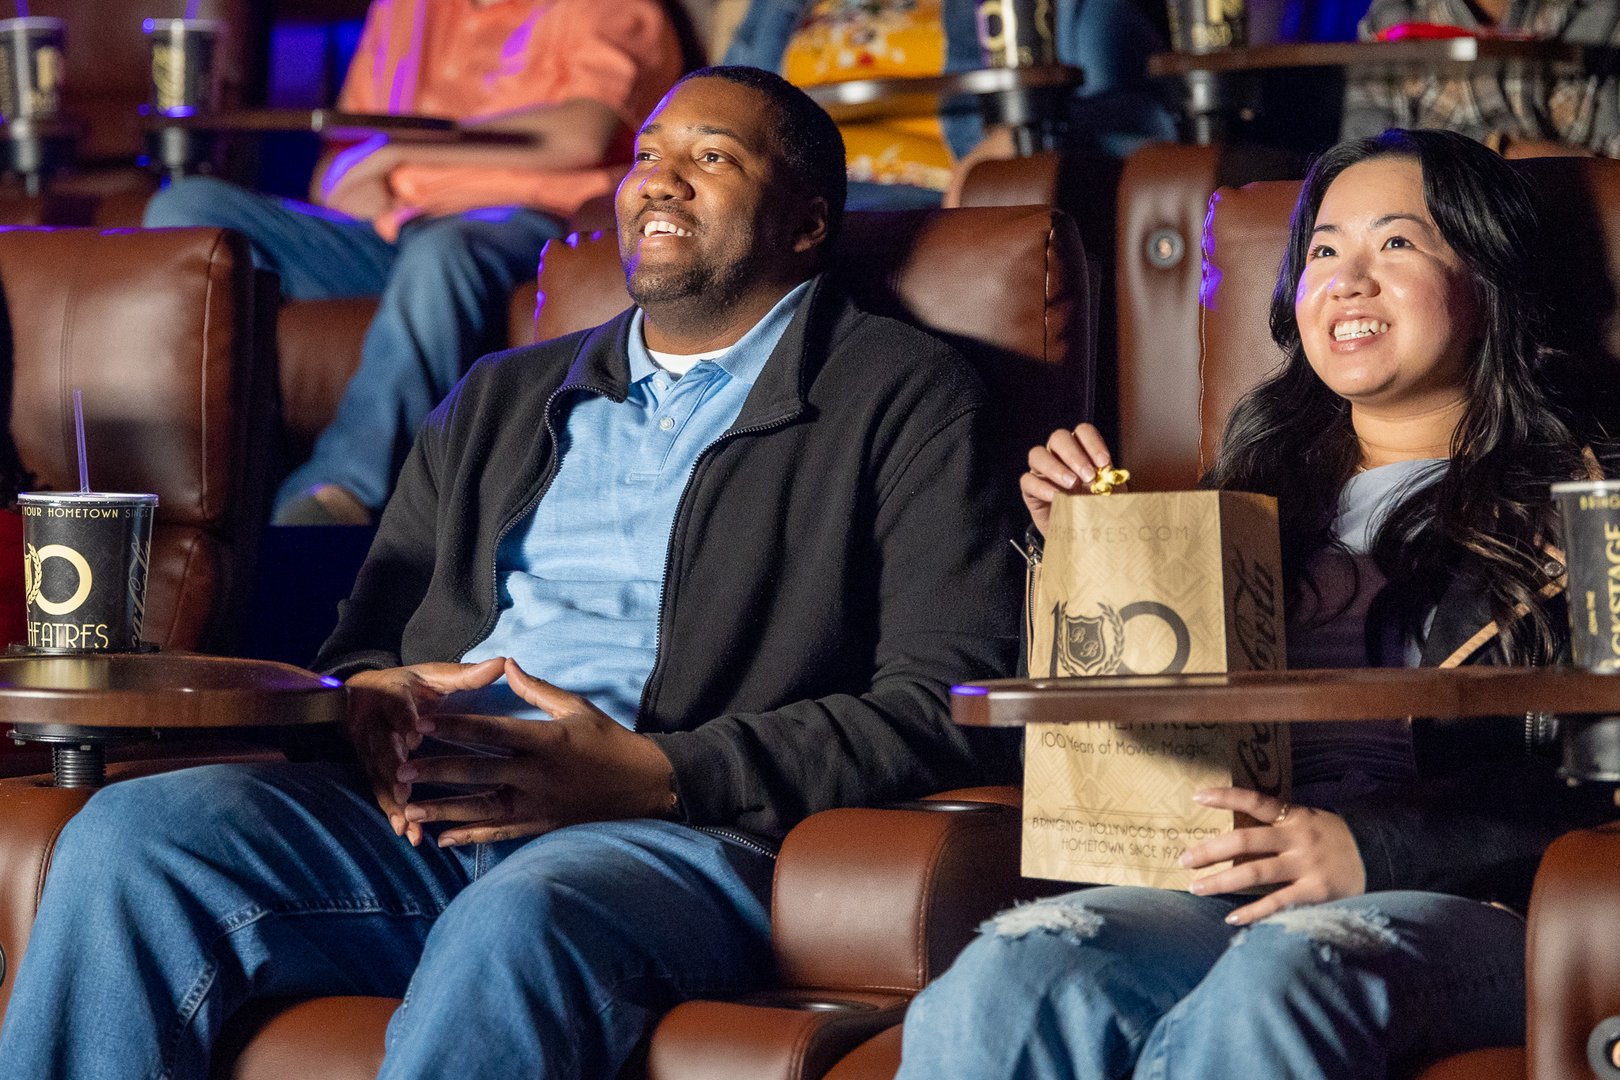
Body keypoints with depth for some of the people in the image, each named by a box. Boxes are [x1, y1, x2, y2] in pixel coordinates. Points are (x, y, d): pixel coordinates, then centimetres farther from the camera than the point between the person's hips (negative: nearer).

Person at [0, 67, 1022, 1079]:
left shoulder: (907, 398, 9)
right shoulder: (503, 399, 28)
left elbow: (950, 702, -3)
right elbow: (360, 645, 29)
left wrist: (655, 773, -14)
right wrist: (373, 699, 1)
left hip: (680, 837, -5)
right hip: (421, 816, 5)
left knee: (518, 922, -40)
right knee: (127, 836, -22)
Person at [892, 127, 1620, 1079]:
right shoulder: (1271, 478, 28)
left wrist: (1373, 848, -15)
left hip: (1469, 899, -4)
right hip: (1239, 888, 4)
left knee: (1278, 978, -40)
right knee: (1004, 985, -29)